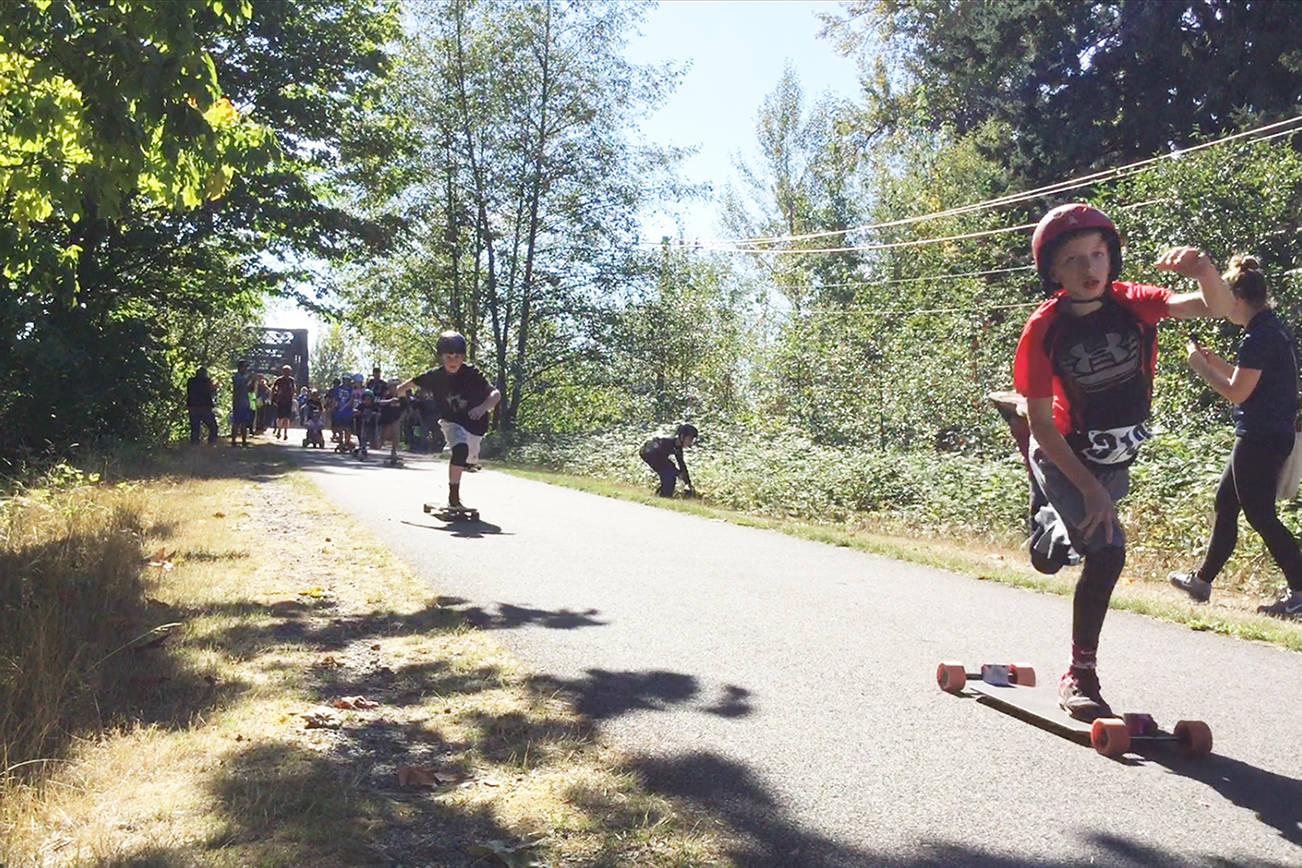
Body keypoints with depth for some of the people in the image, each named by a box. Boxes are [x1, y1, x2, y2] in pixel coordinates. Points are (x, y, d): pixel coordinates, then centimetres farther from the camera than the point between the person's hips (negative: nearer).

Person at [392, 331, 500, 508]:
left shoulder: (472, 374, -23)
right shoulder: (435, 376, -13)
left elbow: (495, 394, -34)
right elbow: (415, 381, 9)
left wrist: (483, 407, -52)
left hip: (474, 424, 1)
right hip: (451, 422, 0)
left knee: (469, 462, 18)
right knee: (461, 449, -32)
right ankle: (453, 497, -25)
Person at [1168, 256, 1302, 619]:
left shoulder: (1259, 337, -19)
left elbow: (1237, 393, -18)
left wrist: (1202, 368, -8)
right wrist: (1216, 362, 14)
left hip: (1260, 438, -11)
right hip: (1271, 435, 11)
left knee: (1260, 515, -3)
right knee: (1225, 502, 17)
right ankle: (1203, 579, 26)